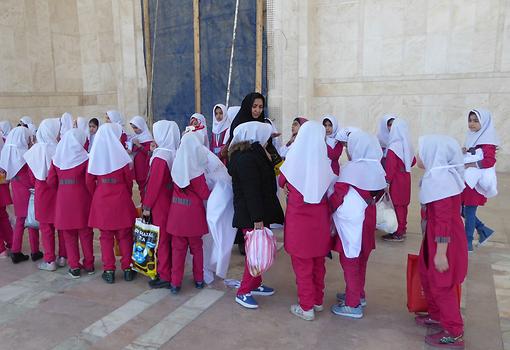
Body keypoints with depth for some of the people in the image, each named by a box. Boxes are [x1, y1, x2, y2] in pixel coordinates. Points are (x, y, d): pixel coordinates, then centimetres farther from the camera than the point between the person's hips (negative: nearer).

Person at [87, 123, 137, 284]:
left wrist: (96, 195, 15)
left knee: (106, 236, 9)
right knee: (124, 235, 9)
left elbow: (89, 181, 2)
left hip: (101, 199, 2)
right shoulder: (120, 153, -6)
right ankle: (127, 268, 14)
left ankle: (109, 270, 12)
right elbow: (129, 178, -3)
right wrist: (128, 194, 13)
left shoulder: (94, 154, 0)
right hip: (121, 198, -1)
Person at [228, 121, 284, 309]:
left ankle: (255, 284, 34)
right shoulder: (246, 159, -21)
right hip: (250, 214, -10)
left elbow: (263, 181, 12)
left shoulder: (252, 154, 11)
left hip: (256, 212, 10)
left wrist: (266, 158, 6)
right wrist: (257, 219, -23)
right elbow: (251, 191, -24)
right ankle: (243, 292, 11)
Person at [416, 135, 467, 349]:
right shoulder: (440, 176, 5)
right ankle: (437, 316, 41)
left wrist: (441, 253, -22)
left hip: (445, 241, -10)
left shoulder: (440, 180, -26)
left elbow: (443, 220, -25)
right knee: (427, 276, 23)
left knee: (441, 285, 5)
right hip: (436, 237, 10)